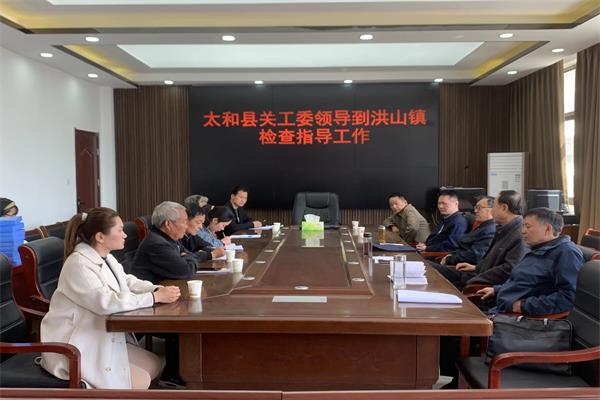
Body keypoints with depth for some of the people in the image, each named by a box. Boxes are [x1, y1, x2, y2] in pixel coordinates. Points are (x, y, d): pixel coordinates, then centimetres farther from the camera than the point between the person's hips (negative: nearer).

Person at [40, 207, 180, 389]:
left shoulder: (106, 258, 7)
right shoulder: (78, 264, -24)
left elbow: (127, 282, 10)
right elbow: (106, 302, -32)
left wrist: (158, 290, -11)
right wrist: (156, 297, -28)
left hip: (101, 338, 10)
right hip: (75, 346, -9)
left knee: (153, 365, 6)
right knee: (140, 381, -13)